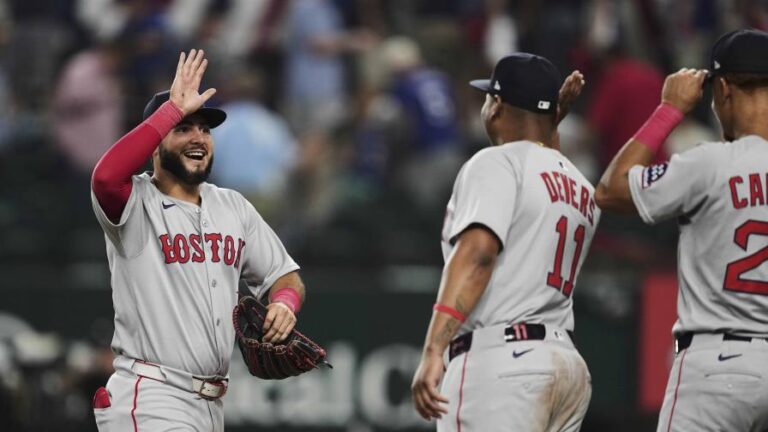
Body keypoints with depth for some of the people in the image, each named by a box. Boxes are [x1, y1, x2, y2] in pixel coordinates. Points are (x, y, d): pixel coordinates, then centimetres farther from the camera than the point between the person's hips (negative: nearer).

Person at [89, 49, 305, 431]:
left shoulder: (234, 207, 15)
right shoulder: (137, 204, -7)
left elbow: (284, 274, 20)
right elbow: (106, 176, -30)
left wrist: (285, 302, -6)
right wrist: (173, 110, -25)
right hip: (150, 400, -7)